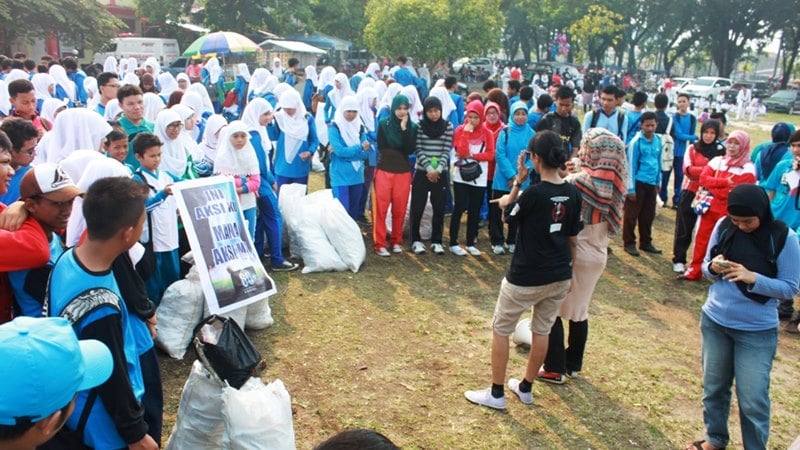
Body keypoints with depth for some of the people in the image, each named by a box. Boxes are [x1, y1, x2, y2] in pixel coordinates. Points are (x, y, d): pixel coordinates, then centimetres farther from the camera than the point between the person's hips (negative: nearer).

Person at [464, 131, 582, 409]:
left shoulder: (535, 193, -21)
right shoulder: (573, 194, -2)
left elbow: (508, 216, -3)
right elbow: (572, 238, 7)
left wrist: (518, 181, -1)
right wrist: (568, 271, 18)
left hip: (525, 278, -6)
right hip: (559, 277, 7)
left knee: (500, 330, 9)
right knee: (542, 331, 18)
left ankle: (496, 393, 18)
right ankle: (525, 388, 33)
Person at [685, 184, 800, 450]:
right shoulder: (723, 226, -5)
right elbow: (705, 267, 5)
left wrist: (753, 278, -26)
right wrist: (713, 268, -18)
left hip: (756, 331, -3)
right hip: (714, 321, 4)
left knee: (753, 400, 2)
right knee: (713, 388, 17)